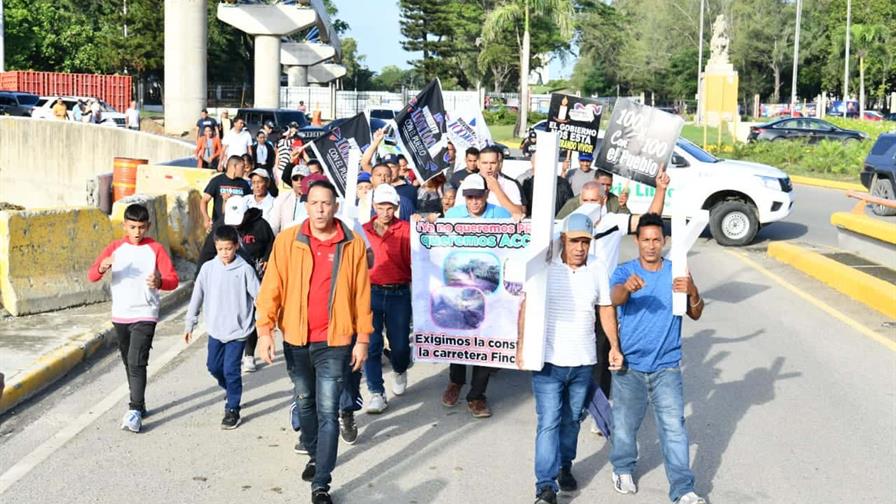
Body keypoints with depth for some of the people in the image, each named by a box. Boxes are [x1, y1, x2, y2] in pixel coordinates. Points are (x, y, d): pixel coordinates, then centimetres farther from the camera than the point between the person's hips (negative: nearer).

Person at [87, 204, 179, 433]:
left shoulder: (155, 249, -4)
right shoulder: (115, 248, 3)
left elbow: (173, 279, -8)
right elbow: (91, 276, -4)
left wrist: (159, 282, -31)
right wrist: (102, 268, -27)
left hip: (145, 315, -4)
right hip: (120, 315, 4)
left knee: (136, 362, -14)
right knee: (129, 362, 14)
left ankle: (135, 411, -13)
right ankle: (139, 404, 28)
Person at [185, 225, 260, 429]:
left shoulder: (245, 270, -10)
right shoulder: (208, 268, -2)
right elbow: (197, 297, 5)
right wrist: (189, 324, 7)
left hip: (237, 330, -4)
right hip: (215, 329, 4)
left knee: (231, 370, -4)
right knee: (214, 366, 14)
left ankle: (232, 410, 11)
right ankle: (232, 391, 41)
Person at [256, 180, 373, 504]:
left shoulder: (353, 245, -4)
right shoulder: (287, 240, -3)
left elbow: (362, 295, -1)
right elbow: (272, 287, -4)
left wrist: (363, 338, -1)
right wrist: (264, 329, -12)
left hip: (335, 341, -2)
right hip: (296, 338, 2)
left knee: (328, 411, -4)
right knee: (304, 402, 20)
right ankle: (314, 455, 44)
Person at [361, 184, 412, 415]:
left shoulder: (405, 229, 1)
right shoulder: (364, 230, 5)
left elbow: (413, 260, -3)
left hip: (399, 293, -1)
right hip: (371, 292, 1)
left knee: (400, 345, 5)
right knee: (371, 344, -6)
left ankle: (400, 371, 39)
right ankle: (376, 393, 3)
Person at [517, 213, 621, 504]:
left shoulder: (598, 271, 3)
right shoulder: (544, 267, -6)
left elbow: (606, 310, 10)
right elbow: (527, 307, -2)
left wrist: (615, 346, 0)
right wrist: (521, 346, -8)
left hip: (583, 362, 3)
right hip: (548, 360, -3)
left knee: (572, 420, 16)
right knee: (548, 423, -6)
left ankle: (565, 466, 36)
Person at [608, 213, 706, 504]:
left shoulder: (677, 272, 2)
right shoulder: (625, 271, -4)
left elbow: (695, 315, 1)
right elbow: (615, 298, -26)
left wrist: (693, 293, -21)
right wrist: (627, 287, -50)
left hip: (667, 366, 1)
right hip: (629, 364, 0)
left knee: (674, 427, -5)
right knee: (625, 423, 13)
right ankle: (623, 469, 36)